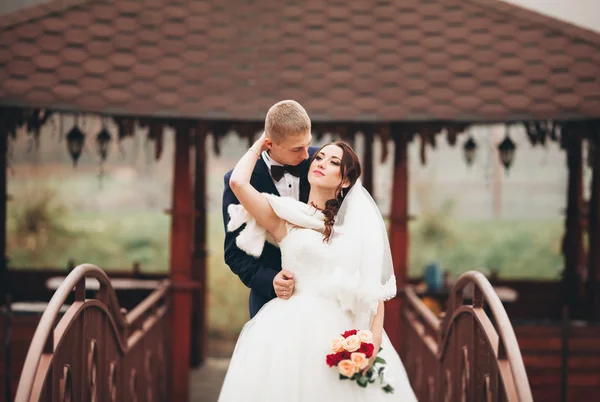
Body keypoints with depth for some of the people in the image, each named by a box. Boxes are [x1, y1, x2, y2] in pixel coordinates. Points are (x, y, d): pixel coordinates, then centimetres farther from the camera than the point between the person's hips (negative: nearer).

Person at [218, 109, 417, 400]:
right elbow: (238, 182, -5)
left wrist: (374, 337, -10)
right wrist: (260, 146, 13)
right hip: (291, 330, -1)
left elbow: (375, 284, 5)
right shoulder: (284, 217, 9)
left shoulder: (360, 223, 11)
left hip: (343, 331, 1)